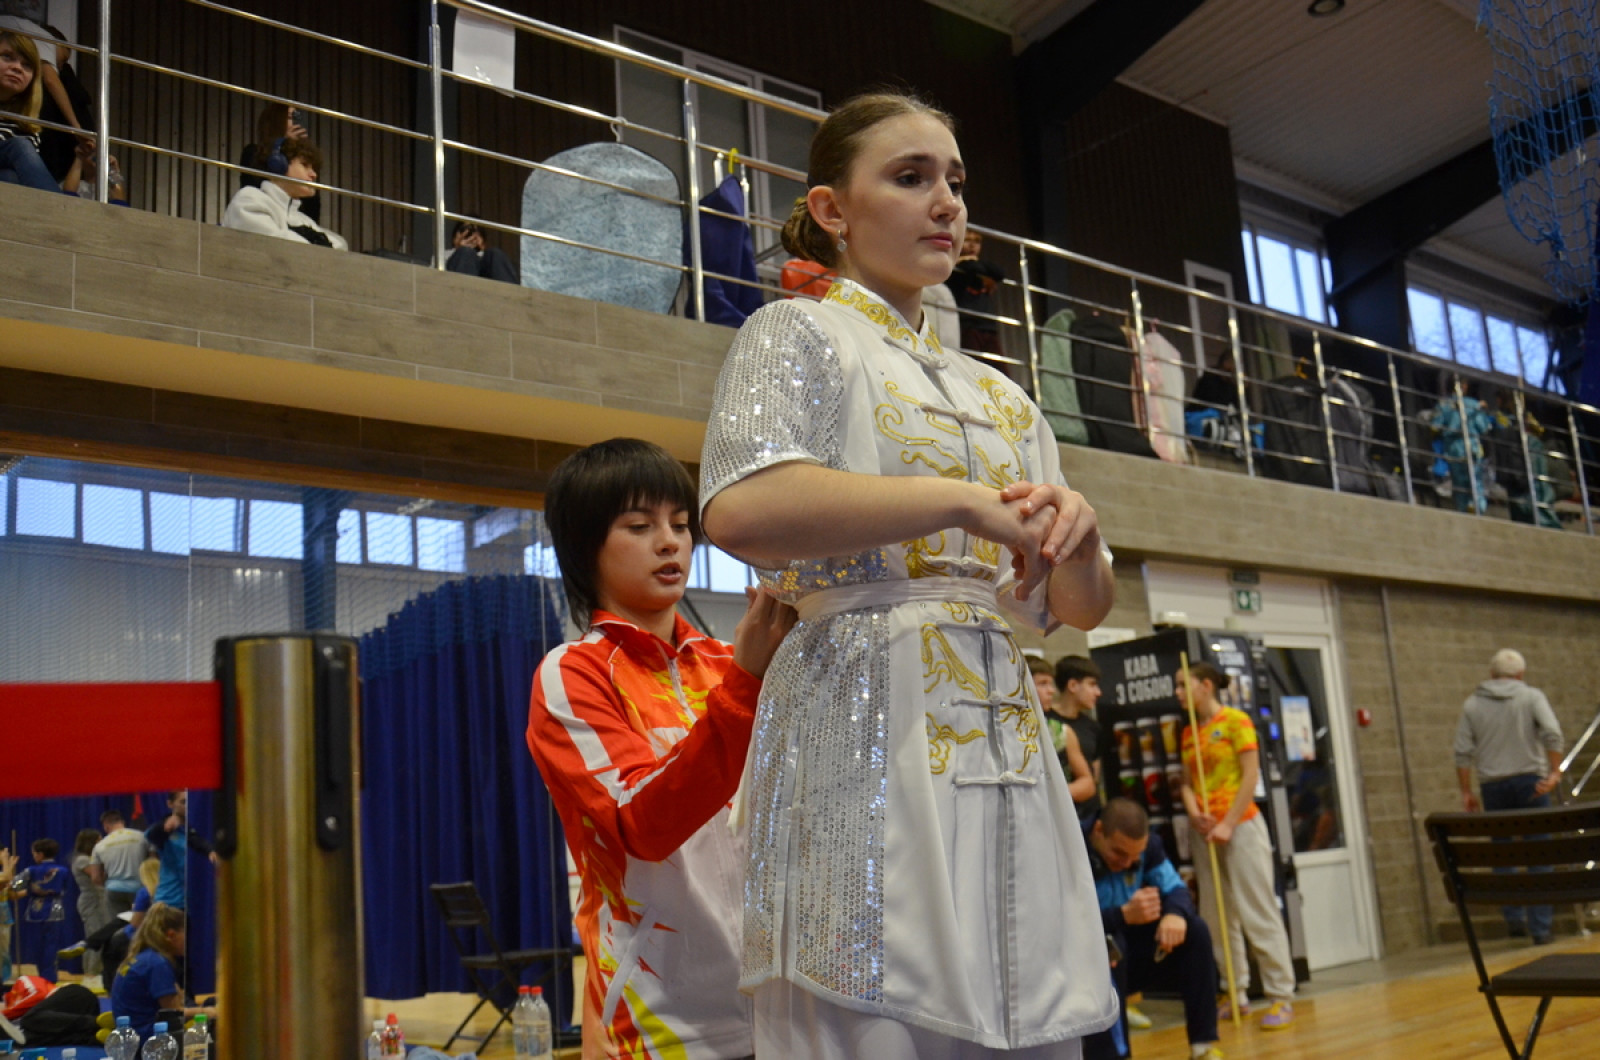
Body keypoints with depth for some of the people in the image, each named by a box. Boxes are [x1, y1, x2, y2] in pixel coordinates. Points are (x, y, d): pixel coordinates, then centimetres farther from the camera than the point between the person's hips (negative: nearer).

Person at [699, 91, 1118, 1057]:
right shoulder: (801, 336, 4)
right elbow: (741, 511, -19)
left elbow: (1083, 608, 21)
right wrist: (961, 502, -15)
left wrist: (1075, 530, -2)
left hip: (1004, 737, 7)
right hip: (871, 728, -6)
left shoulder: (999, 397, 22)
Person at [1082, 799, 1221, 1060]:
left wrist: (1176, 914, -28)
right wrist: (1124, 915, -39)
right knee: (1107, 942, -38)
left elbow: (1175, 888, -4)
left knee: (1195, 930, -14)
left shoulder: (1147, 845, -3)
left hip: (1133, 959, 6)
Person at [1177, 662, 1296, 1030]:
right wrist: (1193, 812, -9)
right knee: (1215, 917, 7)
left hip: (1240, 824, -6)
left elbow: (1251, 775, -10)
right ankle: (1236, 996, 15)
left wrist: (1228, 824, -15)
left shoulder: (1235, 720, -5)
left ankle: (1281, 997, 2)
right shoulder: (1188, 733, 13)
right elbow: (1187, 781, 11)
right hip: (1206, 831, 6)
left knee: (1258, 913, -4)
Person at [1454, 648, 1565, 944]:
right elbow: (1551, 732, -15)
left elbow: (1463, 752, 0)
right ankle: (1539, 928, 3)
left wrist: (1466, 791, 4)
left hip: (1493, 785, 1)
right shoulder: (1531, 696, 3)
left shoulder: (1472, 704, 7)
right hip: (1530, 780, -1)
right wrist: (1555, 772, -12)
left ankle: (1514, 918, 6)